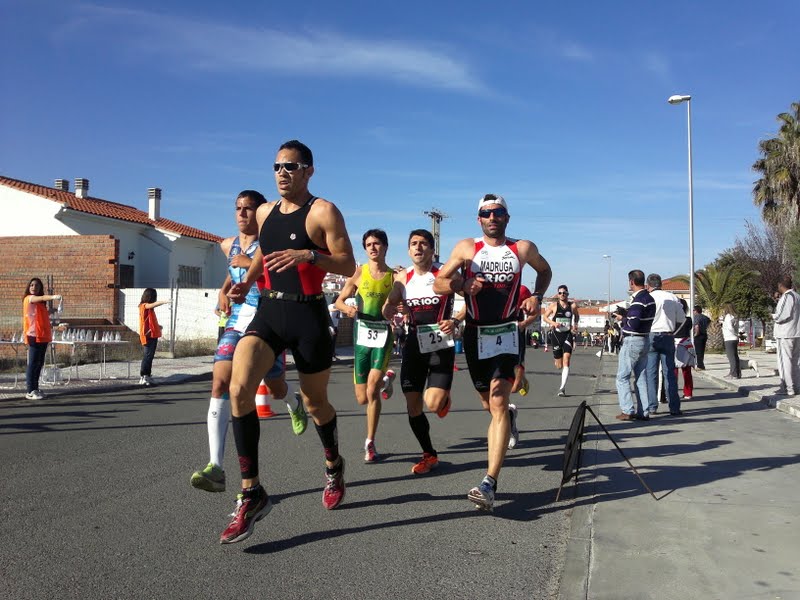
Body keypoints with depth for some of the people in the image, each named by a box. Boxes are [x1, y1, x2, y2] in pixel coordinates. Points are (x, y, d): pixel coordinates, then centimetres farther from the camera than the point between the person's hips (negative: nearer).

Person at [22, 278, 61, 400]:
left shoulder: (40, 301, 17)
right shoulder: (28, 298, -8)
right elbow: (42, 297, -31)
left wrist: (51, 312, 3)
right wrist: (53, 296, -47)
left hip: (43, 336, 8)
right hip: (33, 336, -8)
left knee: (40, 363, 11)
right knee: (33, 363, -7)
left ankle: (35, 388, 19)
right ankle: (30, 391, -5)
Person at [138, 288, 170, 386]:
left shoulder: (149, 307, 17)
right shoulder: (144, 306, -10)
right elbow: (154, 304, -32)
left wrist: (158, 326, 8)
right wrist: (164, 301, -45)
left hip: (153, 335, 9)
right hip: (148, 335, -9)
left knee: (150, 356, 13)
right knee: (148, 356, -10)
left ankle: (147, 376, 19)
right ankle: (143, 377, -10)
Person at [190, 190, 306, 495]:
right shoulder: (228, 245, 13)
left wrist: (252, 263, -21)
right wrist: (224, 290, 18)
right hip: (236, 322, 4)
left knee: (276, 389, 10)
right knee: (220, 384, -15)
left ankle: (294, 405, 52)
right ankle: (216, 468, -18)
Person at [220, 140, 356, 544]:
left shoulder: (323, 212, -5)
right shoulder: (265, 212, 13)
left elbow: (348, 265, -10)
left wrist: (307, 255, -25)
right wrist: (247, 281, 11)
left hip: (307, 314, -4)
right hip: (269, 311, 5)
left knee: (315, 402, 10)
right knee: (238, 387, -18)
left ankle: (333, 466, 41)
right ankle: (252, 493, -10)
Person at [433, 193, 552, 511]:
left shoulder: (523, 248, 3)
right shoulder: (466, 247, 2)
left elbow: (545, 271, 23)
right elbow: (438, 283, 4)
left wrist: (536, 296, 4)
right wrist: (461, 285, -17)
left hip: (506, 333, -2)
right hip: (475, 334, 2)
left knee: (497, 404, -15)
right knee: (490, 403, 14)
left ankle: (490, 483, -17)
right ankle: (509, 415, 53)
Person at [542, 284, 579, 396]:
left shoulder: (573, 306, 1)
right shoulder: (554, 305, -2)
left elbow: (577, 316, 19)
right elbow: (545, 317, 7)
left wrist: (575, 325, 0)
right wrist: (553, 323, -11)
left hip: (568, 335, 0)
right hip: (556, 335, 0)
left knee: (566, 361, -16)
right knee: (559, 366, 8)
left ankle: (562, 388, -15)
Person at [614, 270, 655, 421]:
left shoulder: (638, 300, -19)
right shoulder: (650, 298, 11)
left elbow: (633, 324, -24)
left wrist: (622, 319, -7)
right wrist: (626, 315, 9)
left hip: (633, 341, -9)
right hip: (645, 340, 9)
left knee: (622, 377, -1)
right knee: (641, 377, 11)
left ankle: (628, 410, -4)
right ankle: (644, 412, 13)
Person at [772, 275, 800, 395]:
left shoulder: (786, 297, -13)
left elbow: (780, 316, -18)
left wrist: (773, 316, 1)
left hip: (785, 334, -8)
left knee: (785, 360, -4)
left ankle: (788, 388, -4)